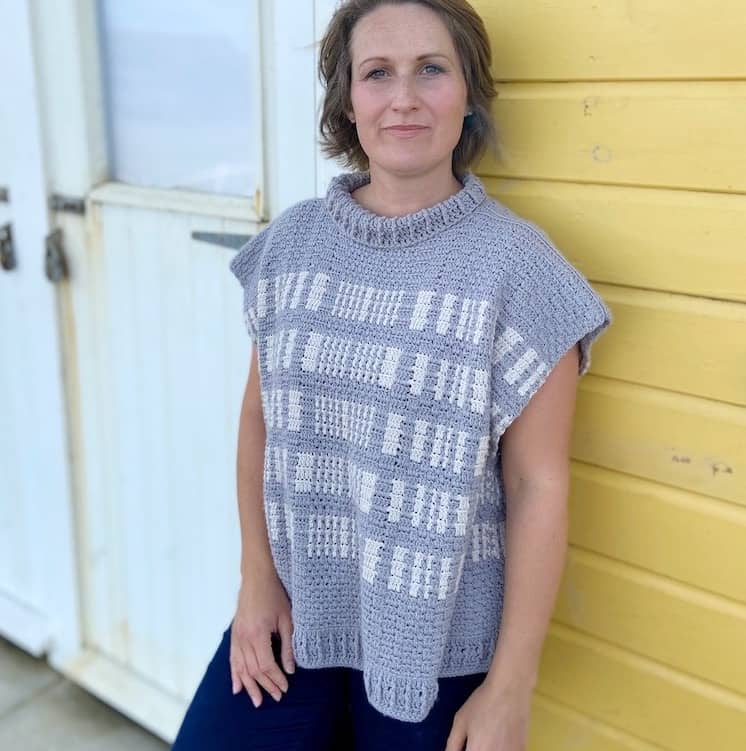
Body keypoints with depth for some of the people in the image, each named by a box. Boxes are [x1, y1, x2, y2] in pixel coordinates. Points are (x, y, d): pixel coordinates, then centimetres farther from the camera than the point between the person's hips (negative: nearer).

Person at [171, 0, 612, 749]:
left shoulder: (517, 264, -14)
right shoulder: (290, 241, -2)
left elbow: (538, 485, -12)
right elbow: (259, 416, 6)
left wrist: (509, 688, -10)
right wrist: (257, 575, 0)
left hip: (440, 644, -3)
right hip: (295, 611, 3)